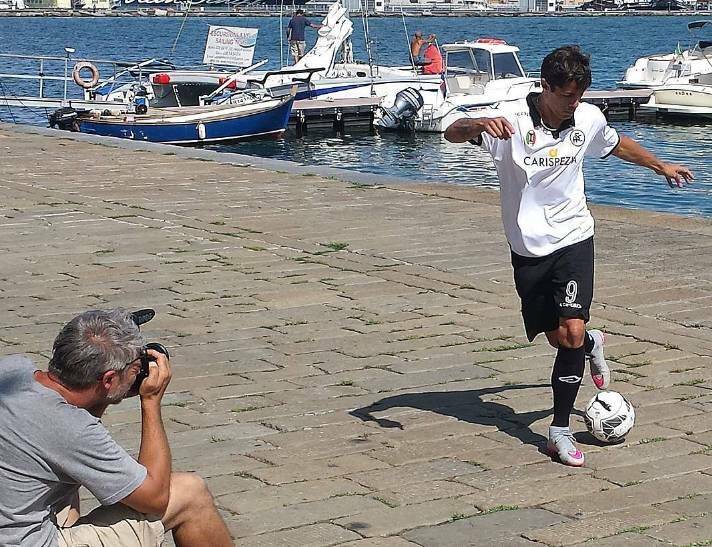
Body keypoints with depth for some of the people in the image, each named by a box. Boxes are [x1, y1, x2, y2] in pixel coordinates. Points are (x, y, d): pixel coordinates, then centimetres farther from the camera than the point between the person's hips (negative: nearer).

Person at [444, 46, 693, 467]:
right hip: (529, 248, -1)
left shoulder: (588, 118, -2)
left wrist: (661, 166, 35)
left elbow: (617, 145, 21)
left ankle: (561, 429, -4)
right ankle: (592, 345, 44)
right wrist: (479, 124, -52)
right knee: (557, 337, 6)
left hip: (573, 238, 1)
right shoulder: (513, 118, -15)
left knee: (572, 330, -15)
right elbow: (452, 134, -29)